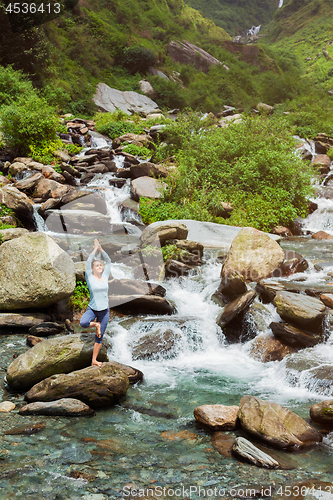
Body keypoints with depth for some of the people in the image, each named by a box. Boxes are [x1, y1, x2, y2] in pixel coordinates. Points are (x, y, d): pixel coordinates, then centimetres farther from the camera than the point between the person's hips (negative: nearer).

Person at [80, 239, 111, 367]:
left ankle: (94, 360, 19)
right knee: (83, 323, -34)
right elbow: (88, 262, -16)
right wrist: (95, 249, -13)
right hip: (92, 309, -3)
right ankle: (95, 324, -1)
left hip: (104, 310, 3)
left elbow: (108, 261, 2)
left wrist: (101, 249, -5)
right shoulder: (90, 278, -7)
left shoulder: (105, 276, 3)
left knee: (99, 337, 6)